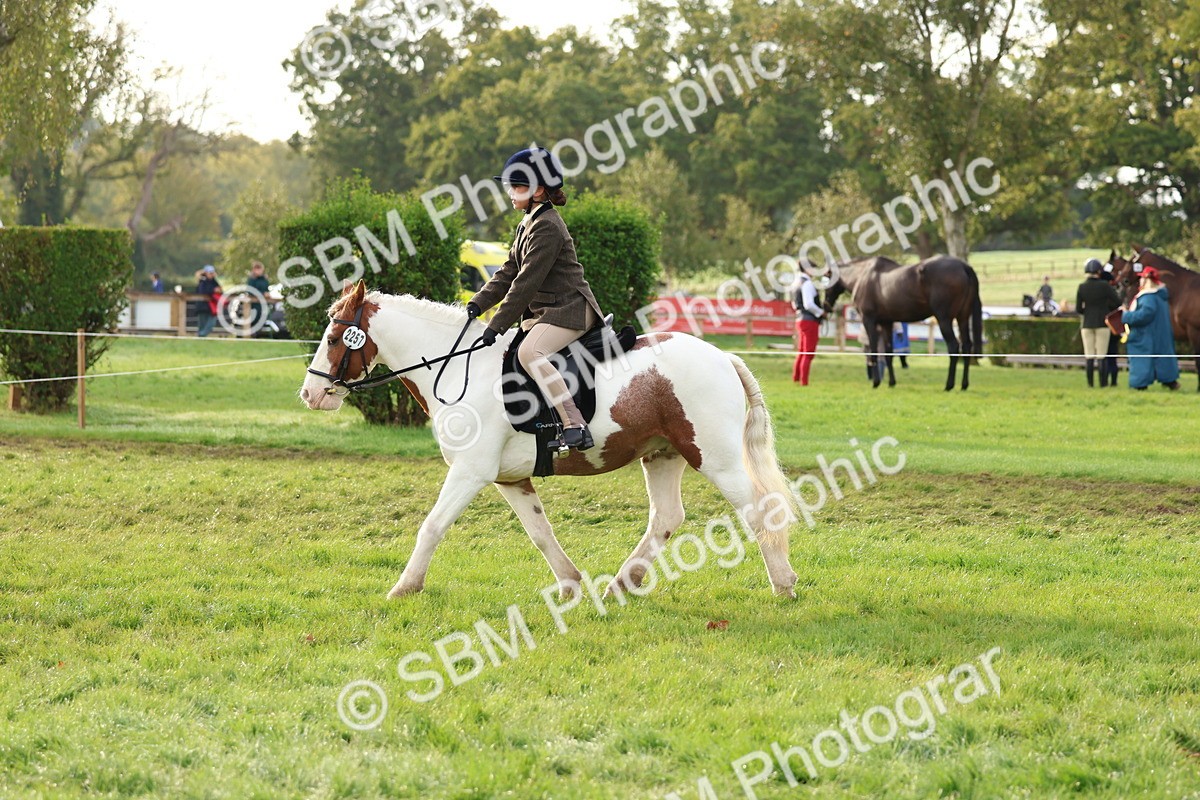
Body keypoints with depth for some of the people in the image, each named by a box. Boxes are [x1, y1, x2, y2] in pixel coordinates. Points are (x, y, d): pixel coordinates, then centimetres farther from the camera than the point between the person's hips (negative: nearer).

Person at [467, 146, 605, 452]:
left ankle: (576, 427, -40)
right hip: (542, 312, 11)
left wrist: (497, 325, -22)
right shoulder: (528, 225, 17)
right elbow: (508, 273, 15)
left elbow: (526, 283, -21)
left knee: (529, 352, -33)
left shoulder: (547, 227, -16)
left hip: (569, 309, -11)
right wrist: (477, 304, 1)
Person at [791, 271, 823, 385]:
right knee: (808, 353, -3)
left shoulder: (798, 283, 12)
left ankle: (795, 378, 25)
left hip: (800, 320, 9)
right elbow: (809, 304, -23)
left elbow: (794, 304, 19)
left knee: (801, 352, 18)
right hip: (809, 321, -9)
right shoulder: (808, 284, -16)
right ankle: (804, 382, -1)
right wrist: (821, 312, -10)